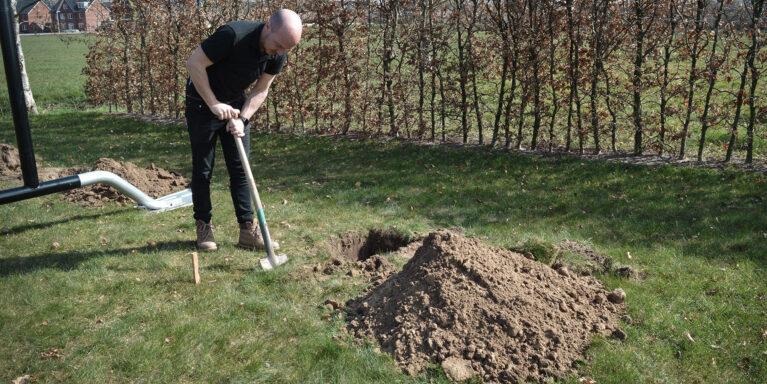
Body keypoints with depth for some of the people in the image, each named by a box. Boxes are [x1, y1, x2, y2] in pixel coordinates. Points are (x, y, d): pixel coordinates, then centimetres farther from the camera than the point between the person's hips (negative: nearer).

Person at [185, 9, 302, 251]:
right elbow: (194, 63, -26)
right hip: (203, 103, -5)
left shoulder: (278, 55, -13)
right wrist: (214, 104, -28)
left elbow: (261, 90, -5)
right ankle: (204, 226, 16)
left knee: (240, 168, 2)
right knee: (202, 169, 2)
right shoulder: (233, 35, -32)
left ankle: (248, 230, 6)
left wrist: (243, 118, -20)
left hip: (235, 105, 5)